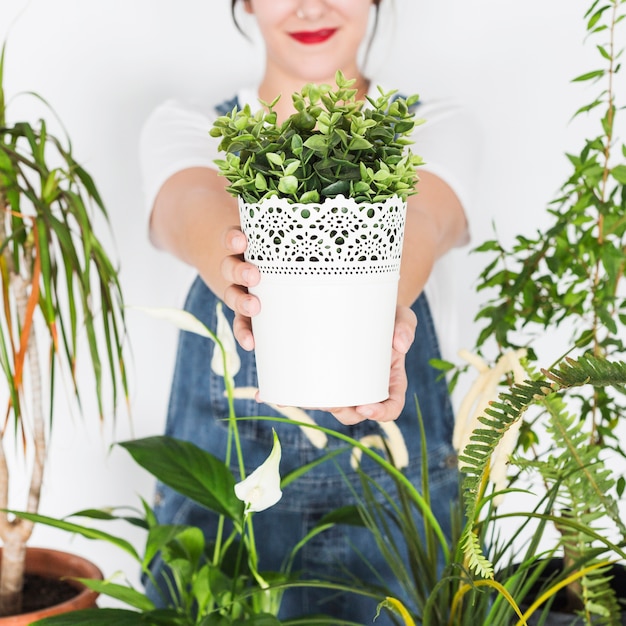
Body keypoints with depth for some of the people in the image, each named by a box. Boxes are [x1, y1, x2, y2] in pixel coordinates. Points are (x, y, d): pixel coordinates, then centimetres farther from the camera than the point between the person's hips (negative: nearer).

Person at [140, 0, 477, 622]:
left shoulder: (433, 129, 1)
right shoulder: (184, 128, 2)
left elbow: (418, 223, -21)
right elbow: (190, 208, -21)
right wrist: (253, 285, -45)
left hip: (395, 492, 0)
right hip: (218, 494, 1)